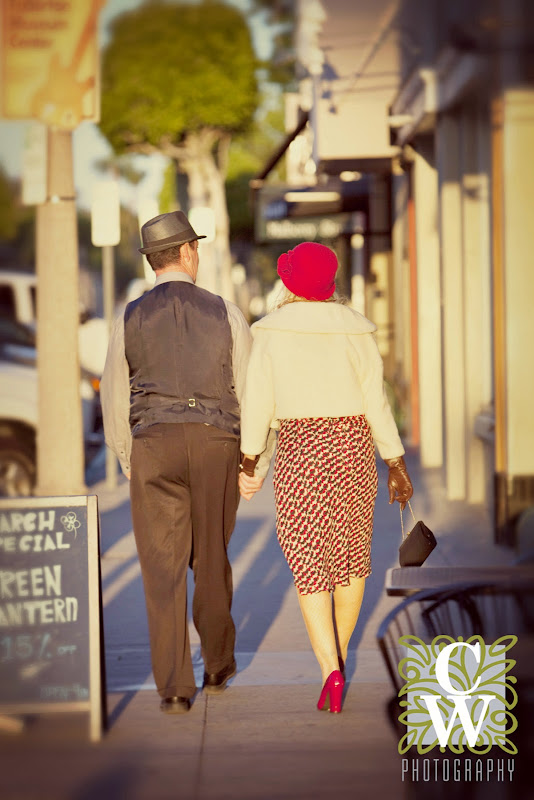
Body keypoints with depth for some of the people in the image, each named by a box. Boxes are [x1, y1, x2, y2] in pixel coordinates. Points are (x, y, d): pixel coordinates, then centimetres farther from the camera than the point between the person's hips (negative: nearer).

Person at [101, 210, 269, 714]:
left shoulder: (130, 319, 3)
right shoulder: (225, 314, 1)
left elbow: (115, 400, 8)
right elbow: (250, 391, 1)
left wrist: (128, 465, 20)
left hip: (154, 446, -1)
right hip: (216, 446, 1)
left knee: (164, 570, 1)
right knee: (212, 562, 18)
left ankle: (174, 686, -6)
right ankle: (217, 667, 30)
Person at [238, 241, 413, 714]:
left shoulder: (272, 332, -4)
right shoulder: (356, 331, -2)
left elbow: (257, 401, -4)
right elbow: (376, 401, -3)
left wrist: (249, 460, 8)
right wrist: (396, 465, 3)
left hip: (299, 451, -2)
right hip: (354, 446, 2)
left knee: (309, 562, -2)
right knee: (352, 553, 18)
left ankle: (330, 669, -18)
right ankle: (338, 655, 29)